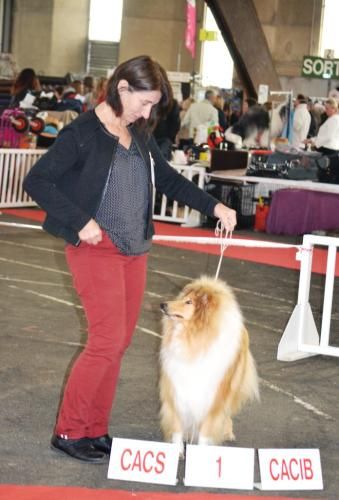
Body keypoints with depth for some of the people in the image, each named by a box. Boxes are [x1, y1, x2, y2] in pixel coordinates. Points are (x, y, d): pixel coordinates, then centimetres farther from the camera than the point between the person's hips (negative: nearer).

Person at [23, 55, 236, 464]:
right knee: (107, 340, -10)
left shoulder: (139, 136, 10)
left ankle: (95, 431, 18)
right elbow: (37, 181, -12)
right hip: (97, 247, -7)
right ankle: (68, 432, 3)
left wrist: (213, 206, 8)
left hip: (135, 250, 7)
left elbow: (168, 179, 20)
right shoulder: (82, 132, -10)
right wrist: (80, 221, -18)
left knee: (119, 342, 8)